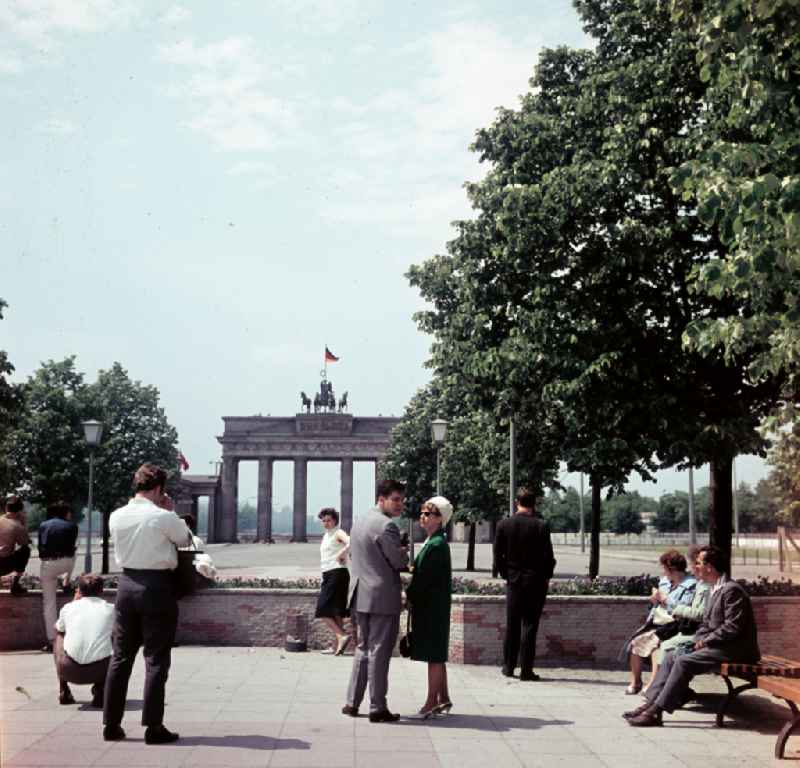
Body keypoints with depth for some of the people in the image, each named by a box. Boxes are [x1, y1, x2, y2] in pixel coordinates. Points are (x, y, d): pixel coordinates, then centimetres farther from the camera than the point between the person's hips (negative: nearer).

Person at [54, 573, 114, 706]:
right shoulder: (111, 609, 11)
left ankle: (63, 691, 25)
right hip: (100, 671, -1)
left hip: (69, 671, 1)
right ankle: (99, 690, 11)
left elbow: (59, 629, 35)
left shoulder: (68, 607, 12)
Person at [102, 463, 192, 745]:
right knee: (156, 659, 3)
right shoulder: (164, 517, -13)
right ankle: (153, 727, 5)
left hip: (126, 584, 5)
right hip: (157, 587, -5)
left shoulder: (116, 517, 3)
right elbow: (185, 539, 4)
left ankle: (111, 724, 18)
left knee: (121, 656, 13)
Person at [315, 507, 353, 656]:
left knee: (323, 610, -13)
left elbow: (351, 543, -28)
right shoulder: (326, 535, 19)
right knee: (336, 611, 9)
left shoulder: (338, 533, -8)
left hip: (336, 574, -10)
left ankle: (342, 635, -19)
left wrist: (341, 555, -18)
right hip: (329, 575, 10)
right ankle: (337, 646, 12)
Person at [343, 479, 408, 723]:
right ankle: (377, 709, 4)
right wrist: (404, 552, 8)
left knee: (363, 647, 17)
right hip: (382, 597, -8)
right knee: (379, 651, -2)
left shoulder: (359, 522, 12)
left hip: (360, 596, 8)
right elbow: (400, 562, -15)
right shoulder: (386, 525, -16)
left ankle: (352, 703, 18)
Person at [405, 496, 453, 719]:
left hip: (432, 608, -10)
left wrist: (407, 596, -10)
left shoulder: (437, 545, -17)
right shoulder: (433, 542, 14)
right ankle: (443, 699, 23)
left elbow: (425, 578, -19)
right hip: (428, 607, 10)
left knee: (434, 656, -4)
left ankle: (431, 703, 1)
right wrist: (411, 596, 9)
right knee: (436, 656, 15)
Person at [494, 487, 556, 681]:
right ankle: (526, 670, 1)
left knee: (512, 626, 13)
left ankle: (508, 666, 19)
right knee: (529, 626, 1)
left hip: (513, 582, 2)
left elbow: (498, 555, 0)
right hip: (535, 582, -2)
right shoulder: (541, 526, -11)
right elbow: (548, 557, -9)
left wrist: (506, 575, 11)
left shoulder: (504, 525, -3)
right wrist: (546, 578, 5)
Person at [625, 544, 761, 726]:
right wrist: (697, 642, 2)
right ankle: (652, 702, -3)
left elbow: (732, 627, -23)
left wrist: (705, 641, -16)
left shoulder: (732, 590, -16)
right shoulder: (715, 589, 16)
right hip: (716, 645, 10)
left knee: (684, 661, -23)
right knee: (671, 656, 2)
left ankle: (656, 712, -21)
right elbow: (706, 623, 20)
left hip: (734, 650, -10)